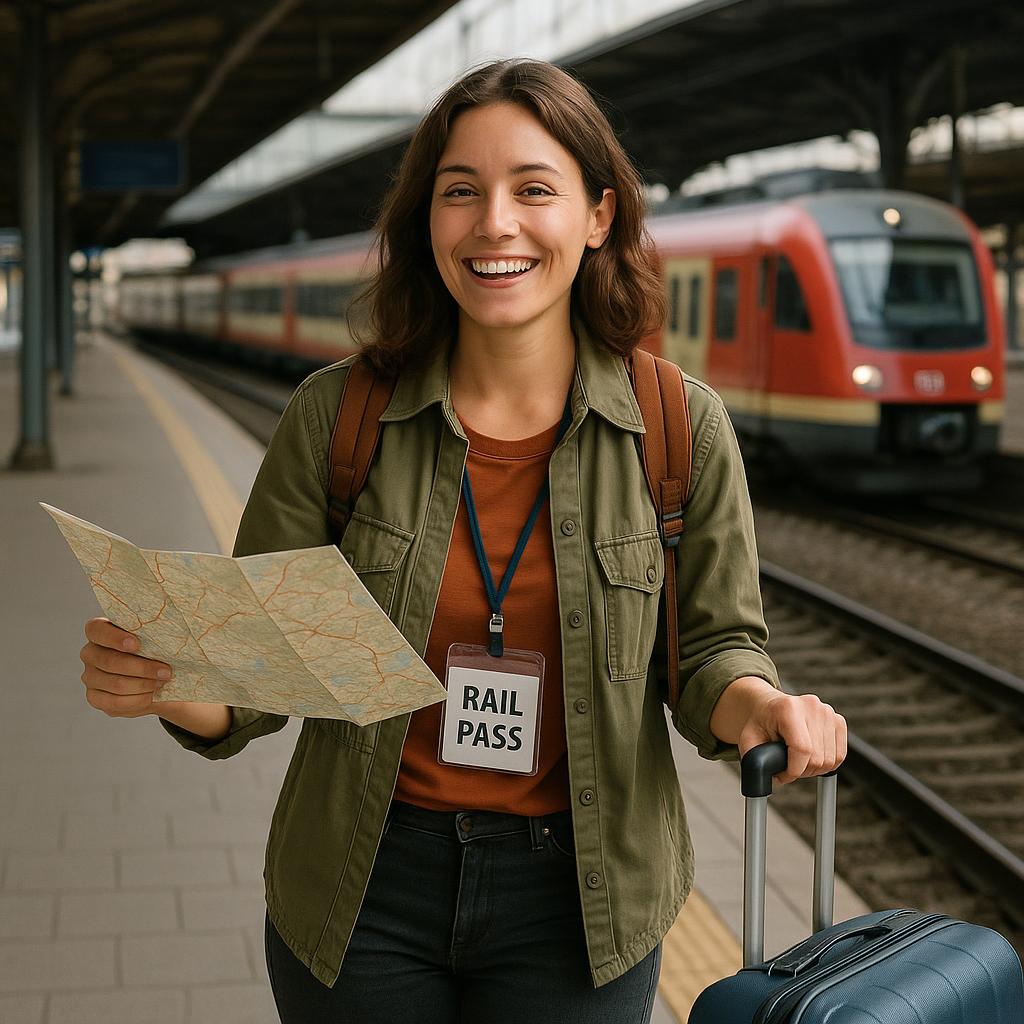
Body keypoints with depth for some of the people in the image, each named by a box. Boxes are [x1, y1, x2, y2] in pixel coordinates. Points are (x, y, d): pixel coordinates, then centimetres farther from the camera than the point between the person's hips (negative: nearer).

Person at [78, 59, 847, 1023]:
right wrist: (162, 681, -27)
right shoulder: (337, 414, -8)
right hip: (362, 889, 1)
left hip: (574, 900, 0)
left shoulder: (680, 427, -8)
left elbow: (712, 646, 1)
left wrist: (760, 707, -22)